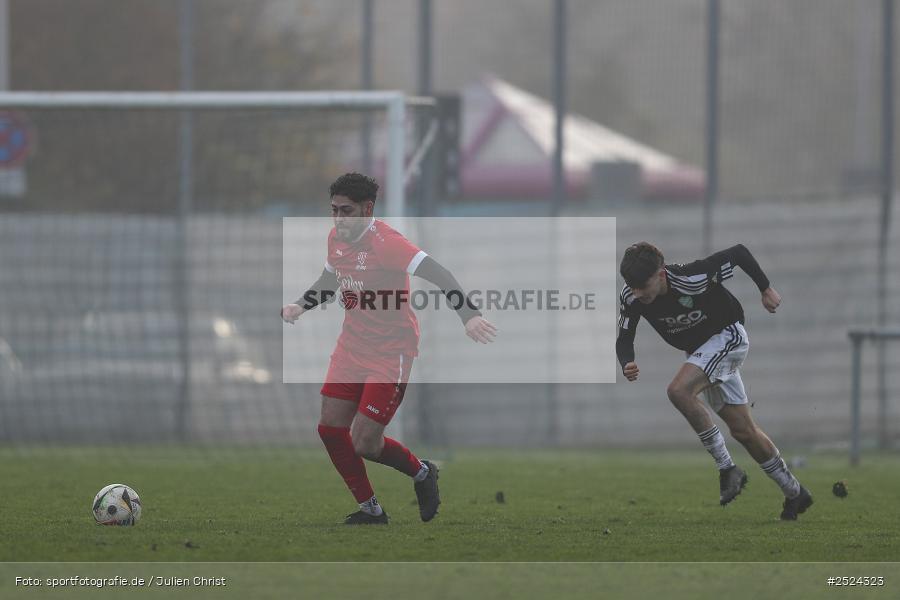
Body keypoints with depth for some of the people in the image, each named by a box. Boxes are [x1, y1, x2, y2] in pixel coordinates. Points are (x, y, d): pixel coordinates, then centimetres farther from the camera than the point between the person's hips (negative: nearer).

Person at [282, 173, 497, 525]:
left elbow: (437, 274, -31)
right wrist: (301, 306, 5)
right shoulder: (336, 239, 3)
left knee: (364, 443, -10)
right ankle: (370, 510, 16)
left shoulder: (385, 242, -22)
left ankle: (421, 473, 20)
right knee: (330, 427, 2)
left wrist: (468, 315, -44)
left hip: (391, 353, -8)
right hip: (352, 347, 8)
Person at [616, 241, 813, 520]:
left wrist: (766, 289, -9)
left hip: (727, 335, -7)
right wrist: (627, 366, -30)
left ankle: (727, 468, -18)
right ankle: (795, 493, 25)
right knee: (742, 429, 10)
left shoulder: (692, 279, -34)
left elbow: (739, 252, -21)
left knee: (679, 390, -29)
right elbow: (624, 338, -8)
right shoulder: (631, 298, -19)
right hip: (698, 349, 7)